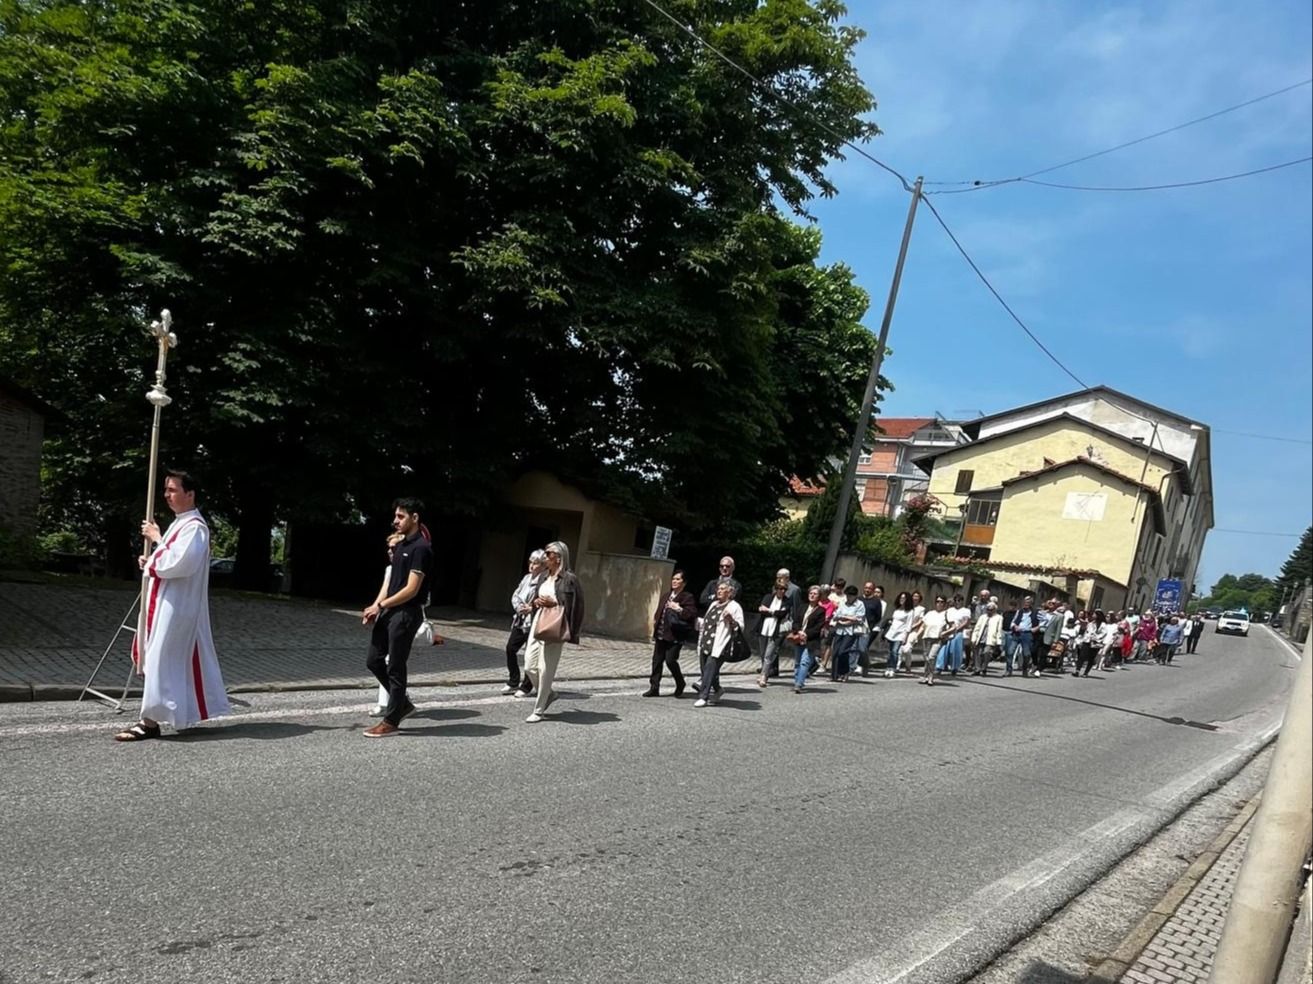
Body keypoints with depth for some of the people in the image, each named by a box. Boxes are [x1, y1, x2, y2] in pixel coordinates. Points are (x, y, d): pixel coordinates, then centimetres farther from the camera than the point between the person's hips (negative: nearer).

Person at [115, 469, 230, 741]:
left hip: (176, 606, -10)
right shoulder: (180, 523, 16)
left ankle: (151, 720, -5)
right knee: (179, 660, 14)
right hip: (166, 603, 10)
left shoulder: (194, 527, -15)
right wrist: (150, 561, 6)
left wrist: (156, 539, -14)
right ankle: (186, 712, 23)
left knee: (161, 659, -9)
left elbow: (177, 564, -25)